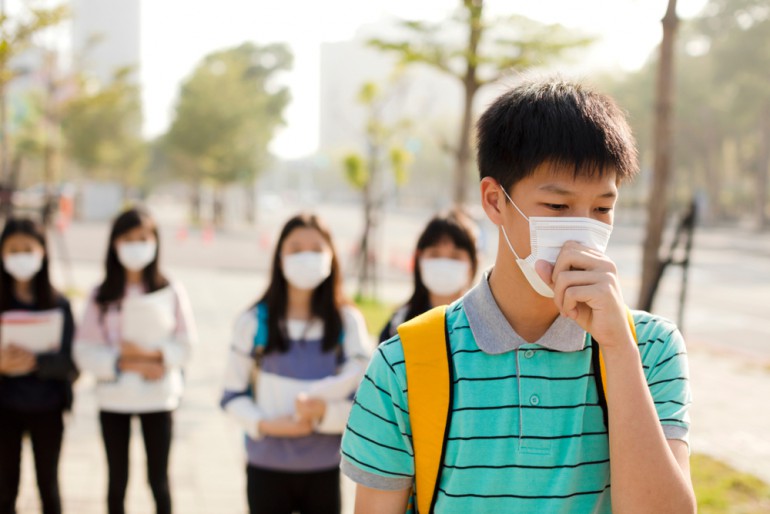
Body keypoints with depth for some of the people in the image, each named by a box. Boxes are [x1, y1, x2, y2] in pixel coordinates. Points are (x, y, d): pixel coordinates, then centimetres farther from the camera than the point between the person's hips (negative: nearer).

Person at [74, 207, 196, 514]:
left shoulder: (172, 293, -4)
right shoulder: (101, 296, -3)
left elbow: (186, 346, -3)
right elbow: (85, 353, -6)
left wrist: (152, 354, -19)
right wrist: (125, 363, -19)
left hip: (158, 399, -1)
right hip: (113, 399, 1)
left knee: (158, 479, 8)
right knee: (117, 481, 12)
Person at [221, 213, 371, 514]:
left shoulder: (347, 321, -3)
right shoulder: (254, 321, -3)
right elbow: (233, 396, 3)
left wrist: (325, 412, -22)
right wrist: (264, 423, -15)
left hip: (324, 469, 1)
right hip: (266, 466, 0)